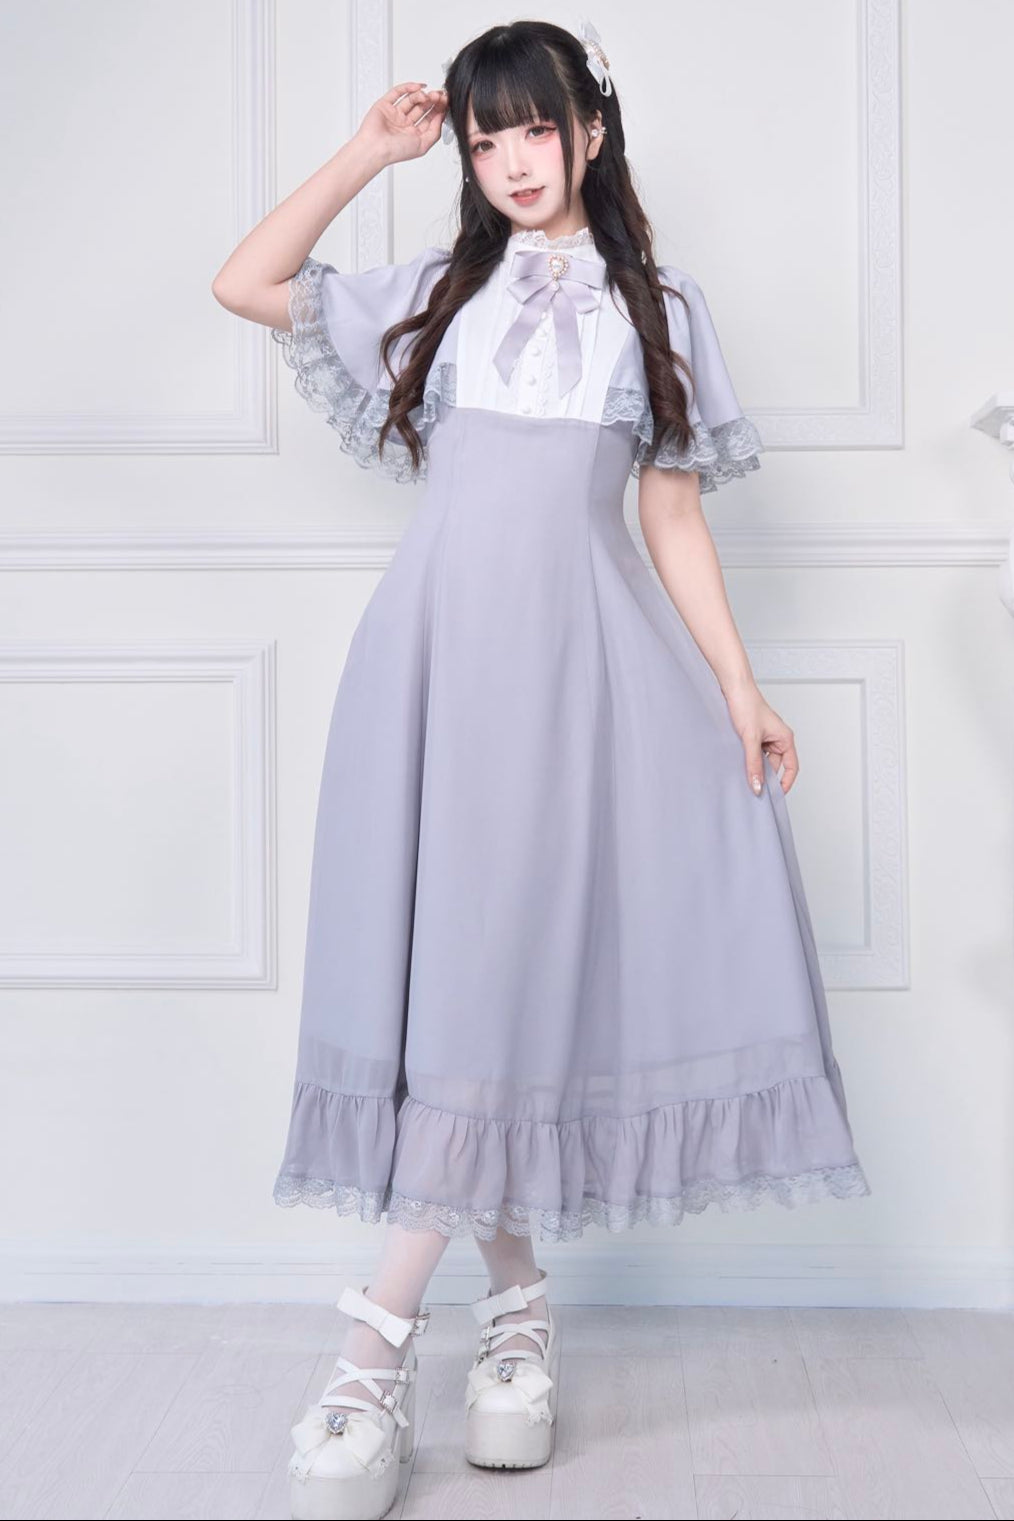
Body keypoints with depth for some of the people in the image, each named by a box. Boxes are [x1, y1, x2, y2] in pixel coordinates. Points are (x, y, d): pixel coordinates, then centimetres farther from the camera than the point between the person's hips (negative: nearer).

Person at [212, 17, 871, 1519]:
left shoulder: (657, 309, 14)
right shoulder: (437, 291, 16)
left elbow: (674, 514, 11)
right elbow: (243, 284, 9)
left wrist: (738, 687, 2)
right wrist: (369, 150, 9)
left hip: (582, 654, -1)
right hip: (443, 644, 1)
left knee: (519, 959, -10)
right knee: (462, 959, -4)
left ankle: (382, 1335, -7)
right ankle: (518, 1308, 8)